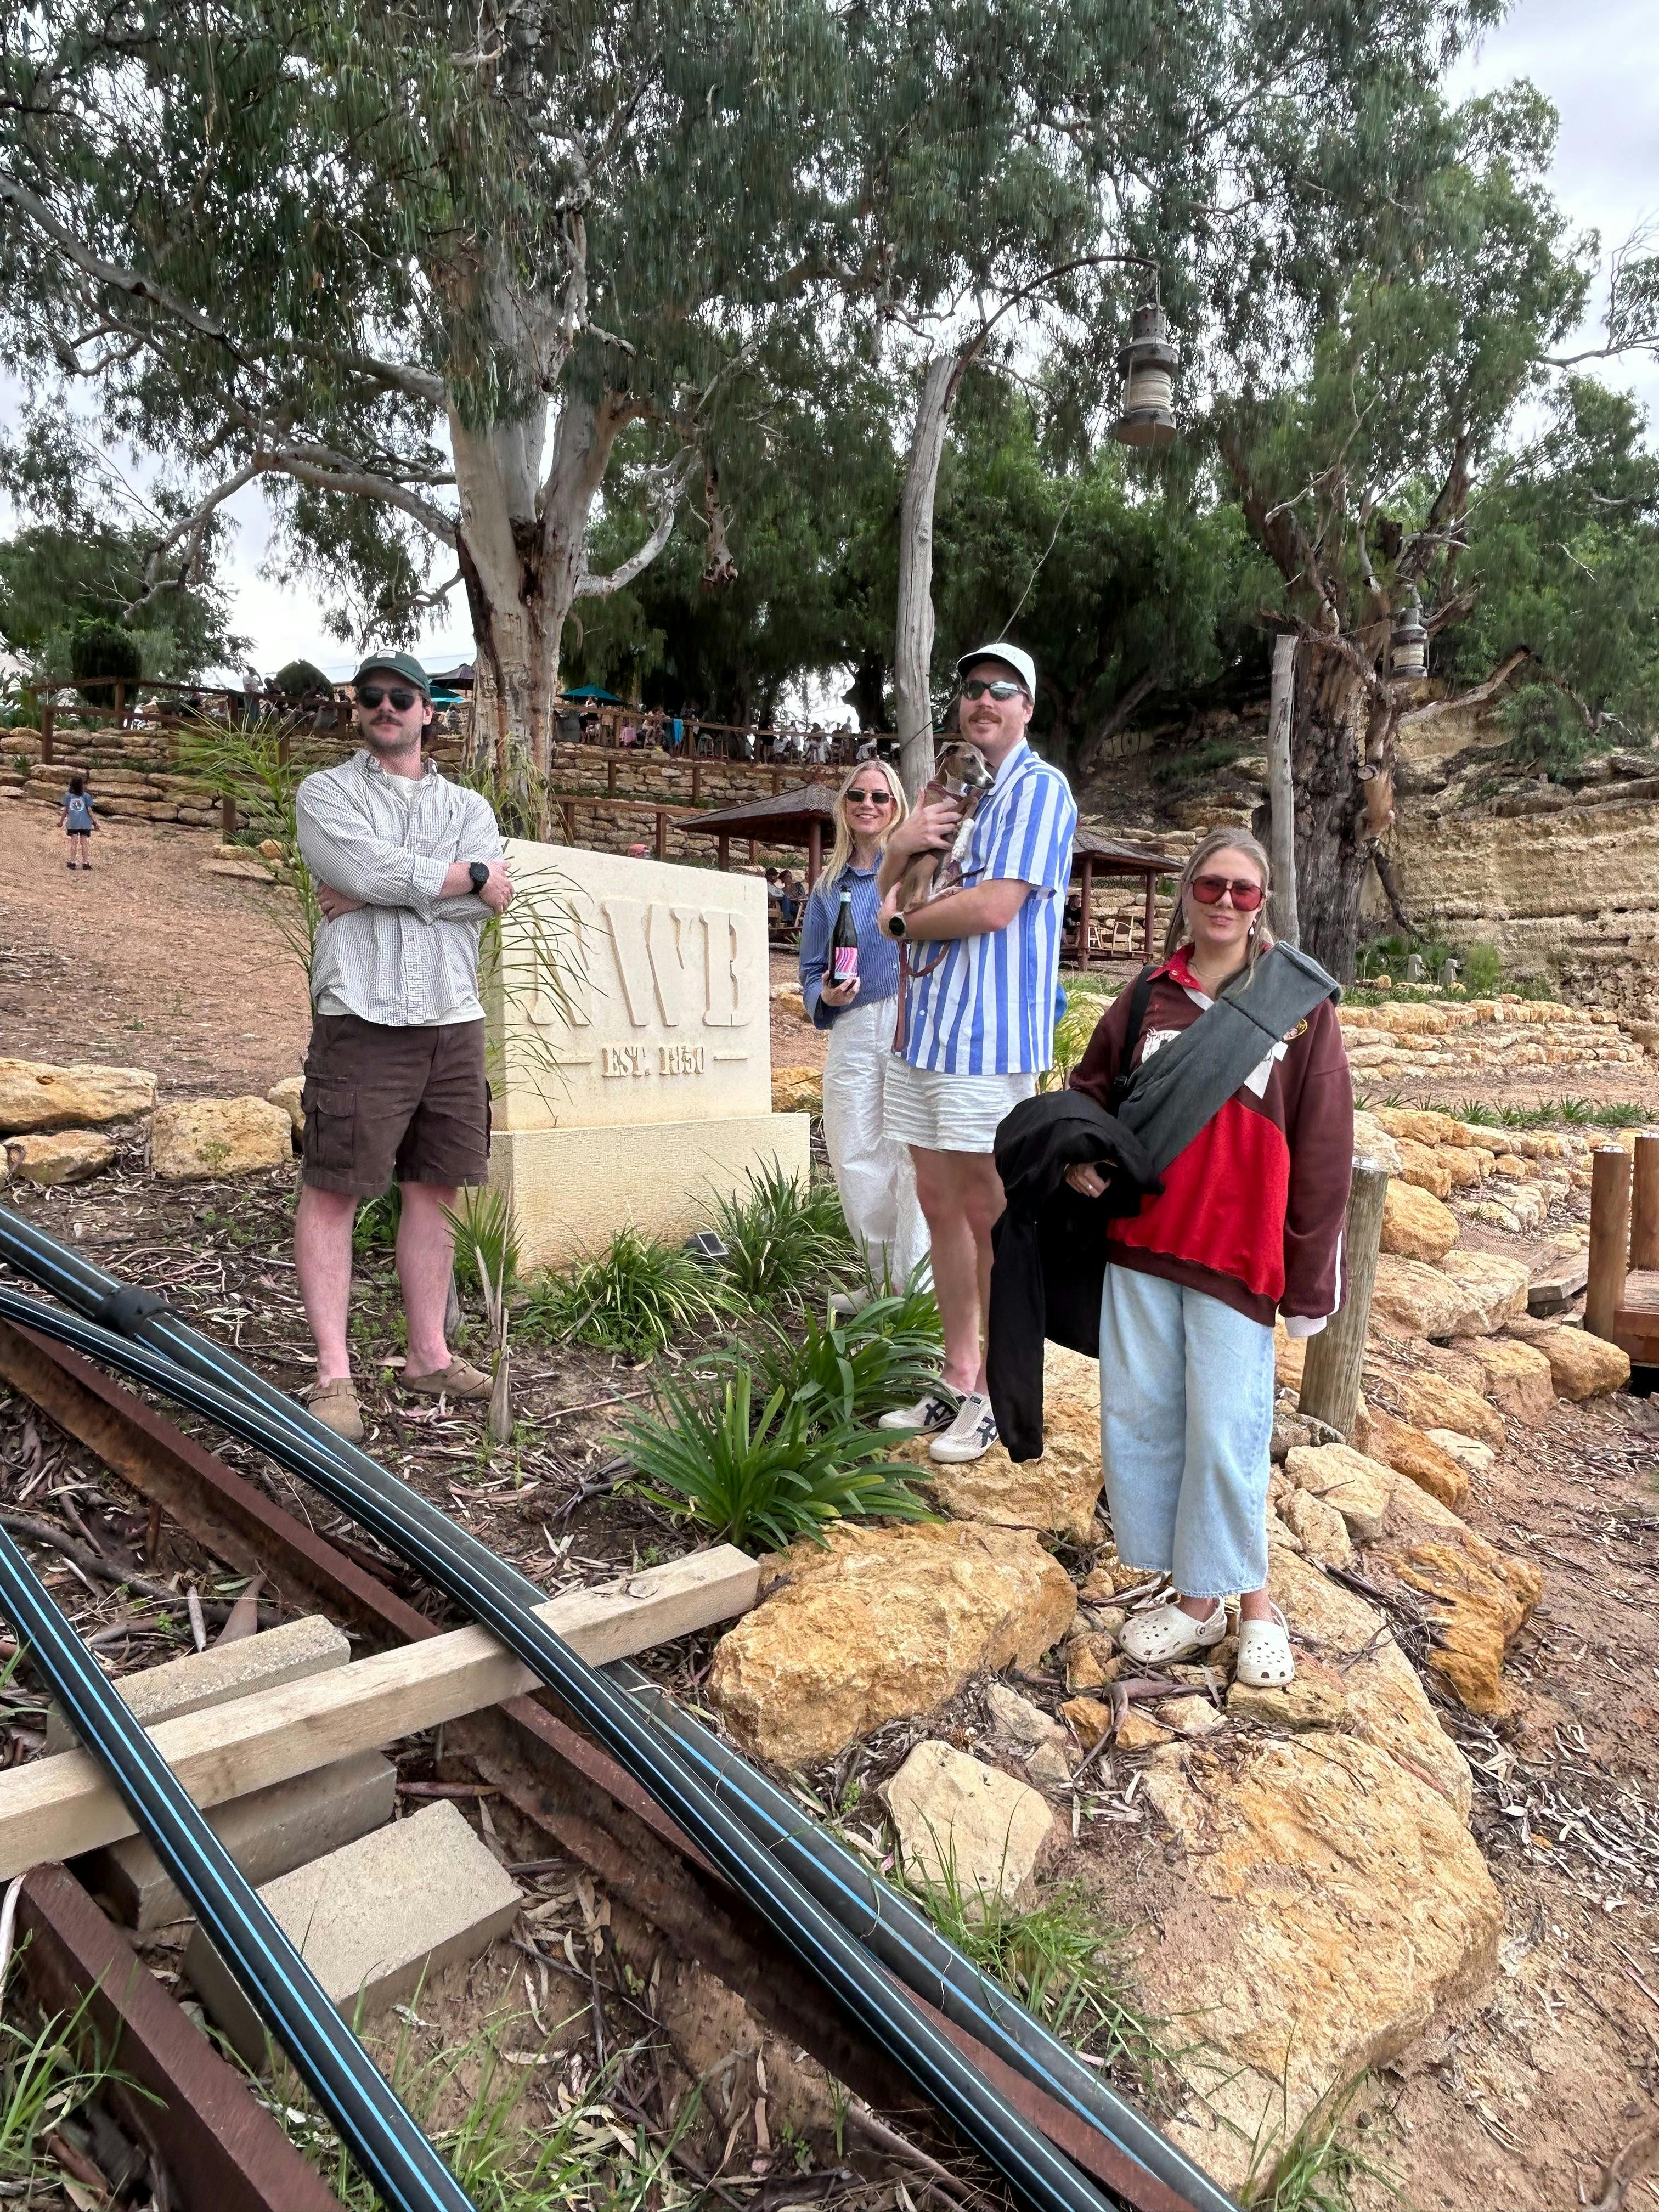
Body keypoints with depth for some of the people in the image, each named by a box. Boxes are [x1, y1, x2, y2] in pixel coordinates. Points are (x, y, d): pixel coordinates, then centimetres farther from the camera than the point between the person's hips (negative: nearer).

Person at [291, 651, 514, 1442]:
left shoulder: (468, 806, 17)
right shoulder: (325, 792, 9)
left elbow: (490, 899, -3)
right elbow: (369, 869, -12)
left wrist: (379, 890, -9)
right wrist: (469, 876, -2)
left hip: (453, 1021, 4)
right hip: (361, 1018, -3)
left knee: (433, 1188, 8)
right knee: (332, 1192, -5)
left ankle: (429, 1356, 19)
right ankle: (334, 1376, 2)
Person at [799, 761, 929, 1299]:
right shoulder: (828, 886, 18)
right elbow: (812, 969, 19)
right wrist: (825, 997, -2)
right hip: (852, 1033, 4)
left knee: (915, 1155, -8)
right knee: (855, 1161, 3)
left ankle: (915, 1289, 1)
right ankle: (883, 1280, 18)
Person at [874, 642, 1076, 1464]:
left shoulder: (1037, 788, -5)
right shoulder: (952, 792, 21)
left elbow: (995, 907, -17)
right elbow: (893, 900, 18)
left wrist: (902, 923, -2)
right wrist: (901, 846, -3)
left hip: (987, 1031, -8)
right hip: (923, 1025, 8)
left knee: (988, 1215, -1)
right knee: (939, 1204, 12)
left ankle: (997, 1394, 12)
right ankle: (956, 1379, 24)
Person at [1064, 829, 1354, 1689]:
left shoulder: (1300, 1003, -2)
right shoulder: (1147, 1000, 7)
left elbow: (1323, 1149, -3)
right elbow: (1090, 1088, 20)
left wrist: (1309, 1276, -5)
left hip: (1238, 1254, -4)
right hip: (1141, 1242, 4)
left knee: (1224, 1433, -3)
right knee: (1139, 1417, 7)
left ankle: (1252, 1598, 20)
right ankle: (1195, 1599, 22)